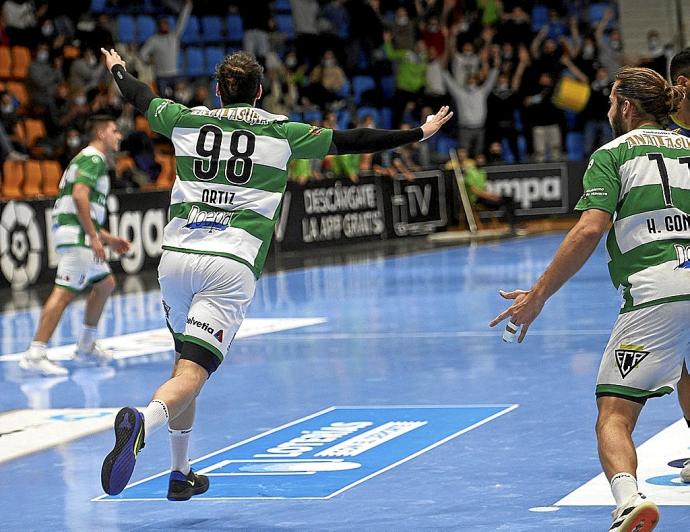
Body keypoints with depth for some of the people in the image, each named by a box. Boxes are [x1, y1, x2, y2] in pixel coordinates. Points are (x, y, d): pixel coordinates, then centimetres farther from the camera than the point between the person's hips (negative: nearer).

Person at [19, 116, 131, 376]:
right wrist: (94, 237, -22)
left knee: (105, 284, 20)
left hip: (83, 236, 11)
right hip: (77, 236, -11)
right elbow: (79, 195, -21)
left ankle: (86, 346, 27)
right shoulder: (93, 158, -7)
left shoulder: (89, 159, 26)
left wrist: (108, 238, 29)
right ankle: (34, 354, -19)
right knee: (64, 293, -15)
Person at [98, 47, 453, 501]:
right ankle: (142, 422, -42)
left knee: (185, 360, 21)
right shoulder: (281, 132, 7)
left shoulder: (188, 120, 14)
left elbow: (141, 97, 32)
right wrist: (420, 133, 23)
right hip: (232, 265, -4)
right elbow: (349, 141, 12)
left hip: (176, 256, 4)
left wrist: (118, 69, 54)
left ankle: (181, 474, 27)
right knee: (192, 372, -11)